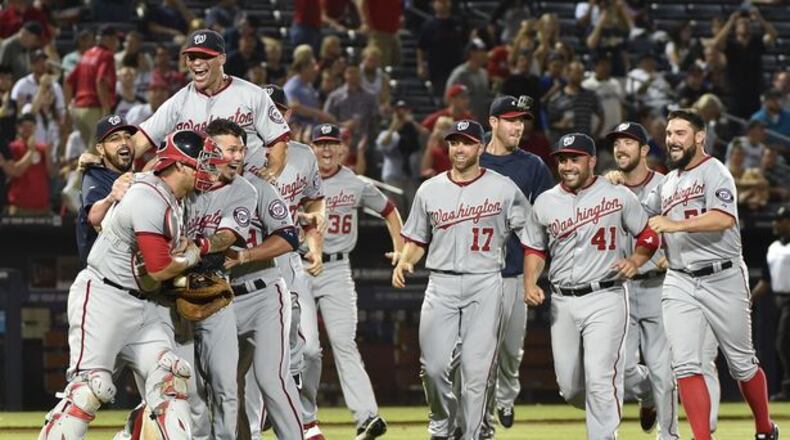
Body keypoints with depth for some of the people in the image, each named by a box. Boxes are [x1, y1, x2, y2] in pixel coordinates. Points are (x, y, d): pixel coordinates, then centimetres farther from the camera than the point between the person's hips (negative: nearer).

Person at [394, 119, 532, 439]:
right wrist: (404, 264, -4)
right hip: (441, 284, 2)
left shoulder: (503, 188, 2)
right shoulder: (429, 190, 9)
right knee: (435, 365, -4)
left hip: (485, 284, -2)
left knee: (476, 368, -6)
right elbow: (417, 239, 15)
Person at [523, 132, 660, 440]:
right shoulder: (545, 203, 9)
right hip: (562, 303, 4)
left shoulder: (618, 196, -2)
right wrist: (529, 284, 3)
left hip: (604, 298, -4)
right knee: (569, 386, 6)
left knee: (599, 378, -15)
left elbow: (649, 235, 5)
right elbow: (535, 249, 19)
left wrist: (634, 261, -14)